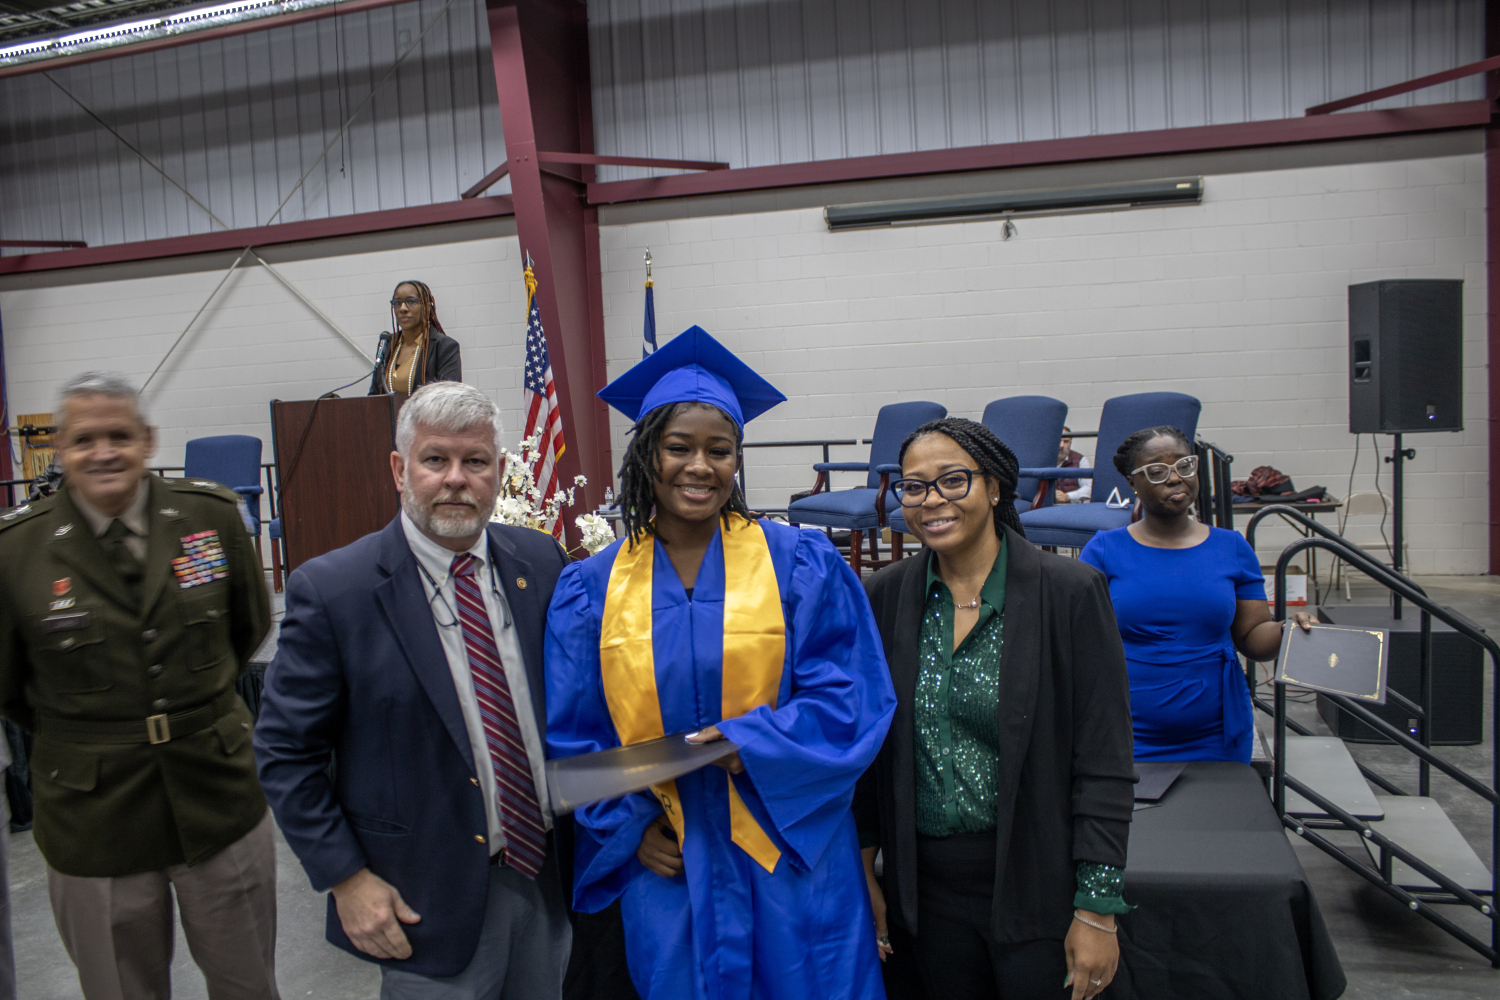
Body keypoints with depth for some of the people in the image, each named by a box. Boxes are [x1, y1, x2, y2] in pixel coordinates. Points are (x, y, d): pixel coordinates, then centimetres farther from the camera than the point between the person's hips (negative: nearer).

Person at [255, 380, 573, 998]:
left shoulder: (541, 562, -3)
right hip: (427, 901, -4)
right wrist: (346, 878, -11)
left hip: (547, 876, 4)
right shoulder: (331, 590, -14)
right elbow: (285, 754, -9)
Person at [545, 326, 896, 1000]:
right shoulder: (591, 590, 1)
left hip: (789, 857, -1)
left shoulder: (801, 566, -4)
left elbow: (852, 698, -8)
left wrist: (744, 743, -19)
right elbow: (572, 735, 5)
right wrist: (629, 825, -6)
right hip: (665, 865, 2)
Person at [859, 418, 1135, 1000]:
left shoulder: (1070, 592, -11)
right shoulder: (884, 598, -2)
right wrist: (863, 870, 5)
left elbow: (1104, 765, -9)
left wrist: (1097, 908, -10)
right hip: (929, 883, 3)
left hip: (1038, 885, -3)